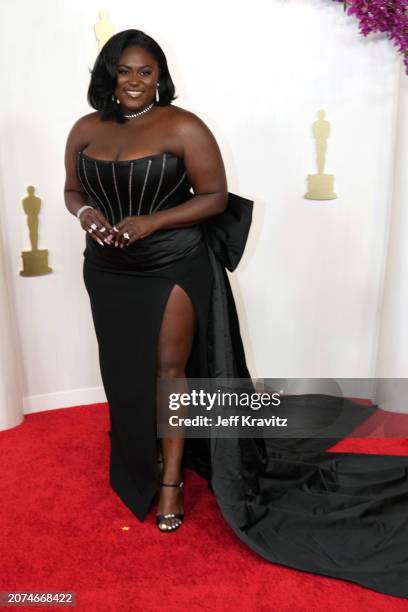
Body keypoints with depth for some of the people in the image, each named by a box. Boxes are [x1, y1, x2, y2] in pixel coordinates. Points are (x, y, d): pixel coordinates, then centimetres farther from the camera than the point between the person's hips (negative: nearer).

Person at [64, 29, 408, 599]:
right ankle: (137, 459, 39)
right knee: (126, 370, 15)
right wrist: (86, 213, -12)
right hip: (109, 273, 5)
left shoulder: (184, 127, -11)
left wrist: (153, 221, -21)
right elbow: (72, 189, 12)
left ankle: (171, 477, 16)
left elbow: (216, 197, -10)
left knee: (169, 367, -1)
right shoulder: (86, 130, 3)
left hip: (173, 268, -4)